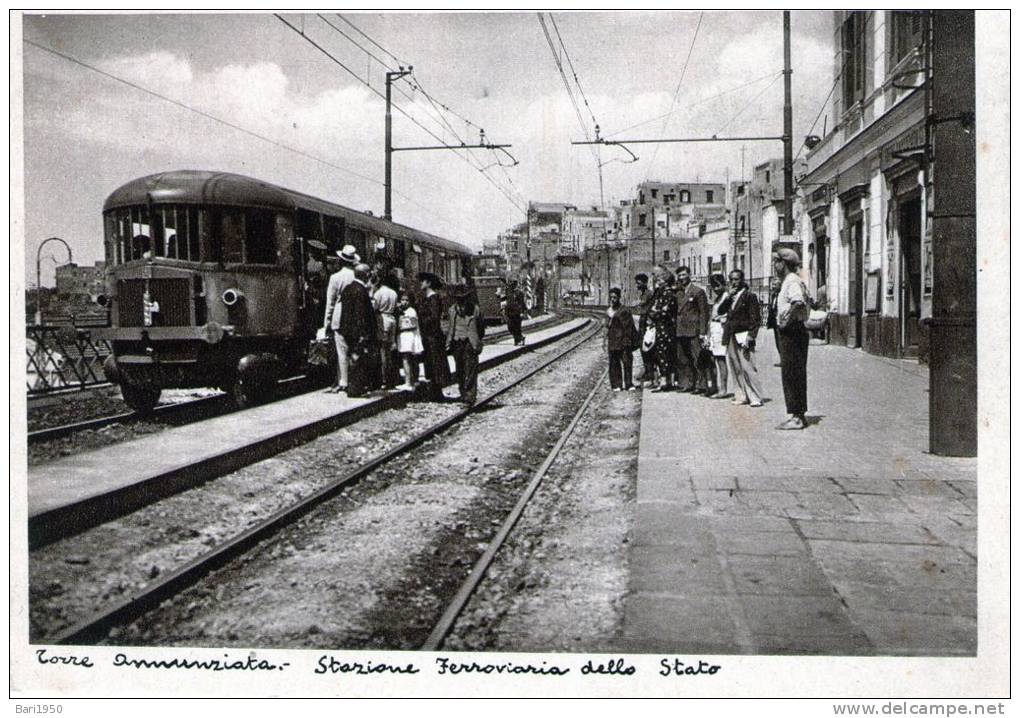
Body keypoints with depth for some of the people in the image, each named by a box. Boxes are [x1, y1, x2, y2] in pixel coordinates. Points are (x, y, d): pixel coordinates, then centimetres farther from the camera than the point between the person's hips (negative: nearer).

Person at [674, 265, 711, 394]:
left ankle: (701, 385, -2)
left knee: (697, 360, -6)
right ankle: (687, 384, 13)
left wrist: (702, 332, -12)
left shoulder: (698, 291, -3)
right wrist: (676, 328, 9)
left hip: (693, 331, -6)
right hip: (680, 331, 6)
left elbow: (704, 312, -6)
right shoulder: (678, 293, 16)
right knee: (682, 361, 6)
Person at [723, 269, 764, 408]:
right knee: (735, 369, 7)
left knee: (747, 368, -10)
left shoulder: (749, 296, -3)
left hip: (743, 337, -7)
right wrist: (728, 296, 0)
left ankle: (755, 398, -6)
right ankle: (742, 396, 13)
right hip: (731, 338, 7)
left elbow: (755, 319, -7)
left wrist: (749, 337, -14)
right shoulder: (730, 296, 18)